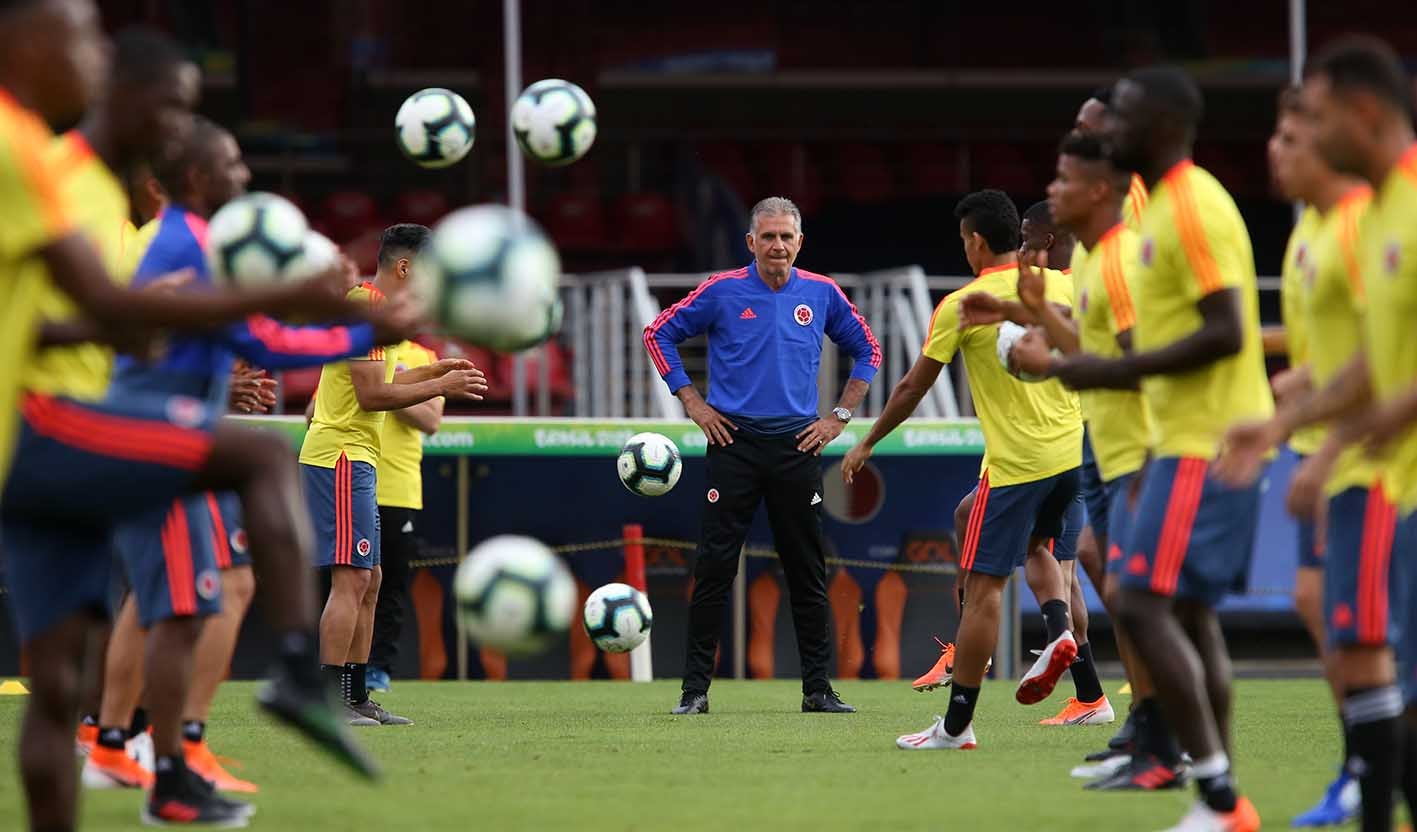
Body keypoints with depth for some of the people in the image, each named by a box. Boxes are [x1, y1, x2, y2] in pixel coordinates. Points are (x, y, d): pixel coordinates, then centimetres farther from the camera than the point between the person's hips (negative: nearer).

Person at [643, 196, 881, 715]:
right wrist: (692, 402, 1)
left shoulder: (822, 294, 4)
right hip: (734, 443, -2)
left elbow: (866, 351, 17)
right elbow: (659, 334, 6)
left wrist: (841, 416, 9)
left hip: (797, 446, 2)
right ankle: (695, 688, 0)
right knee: (714, 567, -5)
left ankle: (818, 689, 11)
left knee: (808, 571, 4)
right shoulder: (722, 291, -2)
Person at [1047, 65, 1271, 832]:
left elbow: (1226, 332, -23)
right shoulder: (1164, 205, 15)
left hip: (1206, 445, -10)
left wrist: (1116, 372, -19)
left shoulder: (1194, 207, -16)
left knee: (1143, 604, -13)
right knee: (1188, 611, 11)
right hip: (1192, 438, 10)